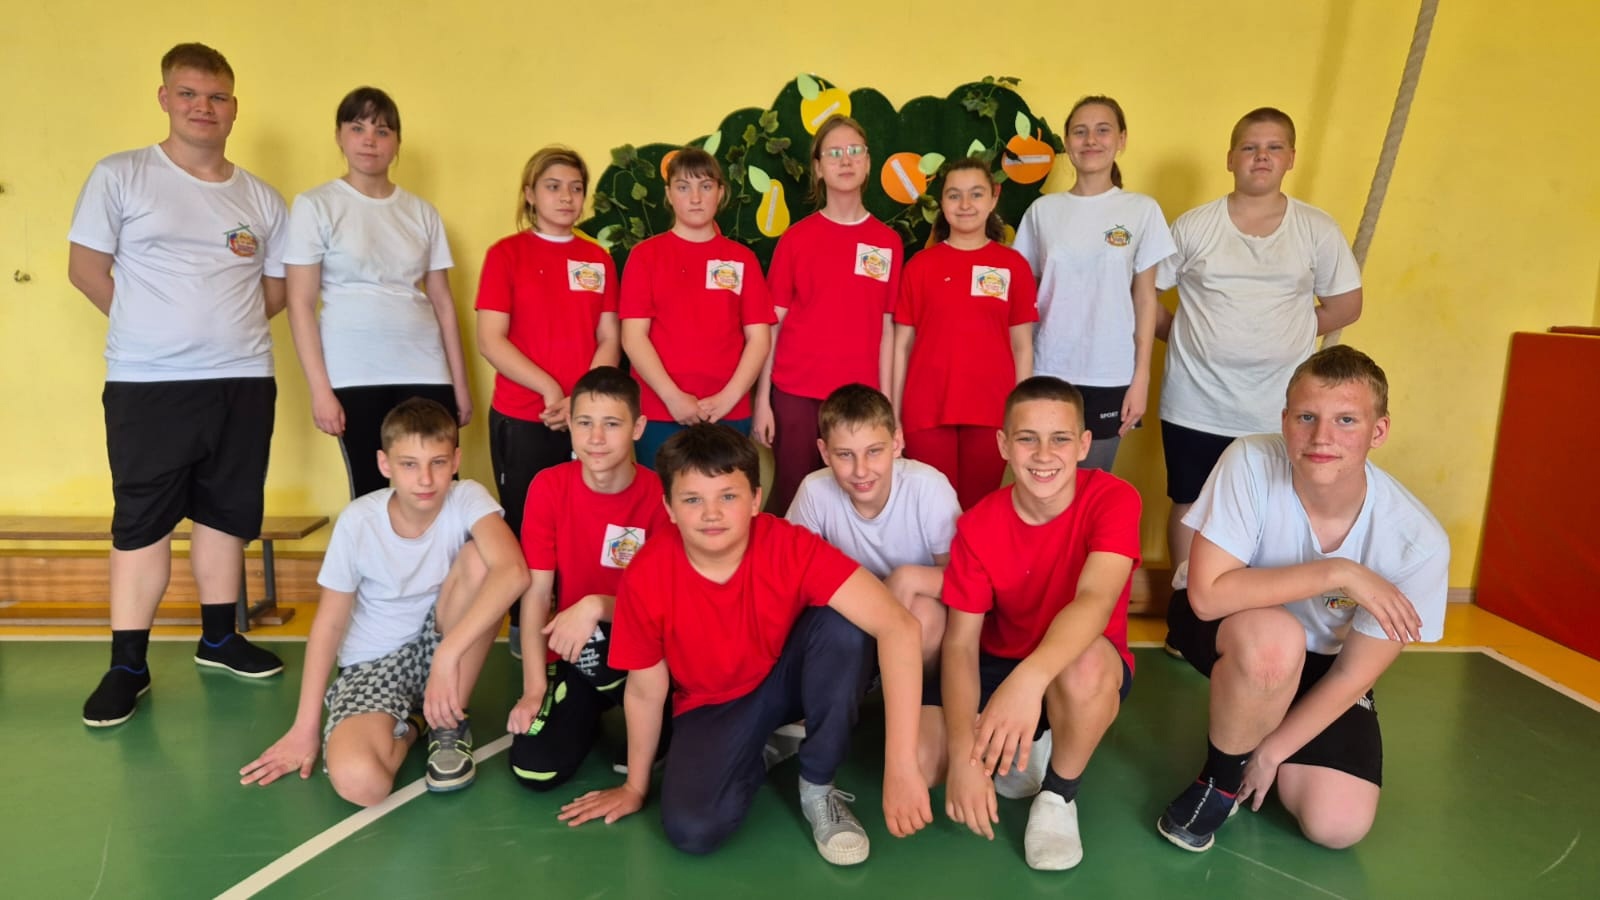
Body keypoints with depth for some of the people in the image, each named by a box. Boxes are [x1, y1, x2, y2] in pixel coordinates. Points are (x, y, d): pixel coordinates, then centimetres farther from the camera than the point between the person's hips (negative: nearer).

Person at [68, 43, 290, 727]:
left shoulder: (261, 199, 9)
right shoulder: (120, 177, 0)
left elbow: (276, 288, 14)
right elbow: (85, 267, 0)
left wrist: (223, 330, 2)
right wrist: (154, 329, 2)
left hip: (243, 381, 3)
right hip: (147, 385, -3)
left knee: (226, 513, 11)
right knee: (142, 520, 2)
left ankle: (218, 638, 26)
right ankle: (127, 665, 10)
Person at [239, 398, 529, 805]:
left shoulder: (468, 499, -18)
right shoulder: (358, 522, -17)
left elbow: (512, 571, -37)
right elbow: (329, 624, -8)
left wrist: (447, 654, -42)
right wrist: (305, 728, -6)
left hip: (437, 648, 1)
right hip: (373, 665, -1)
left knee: (478, 558, -29)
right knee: (358, 781, -32)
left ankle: (450, 724, -12)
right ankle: (406, 728, 7)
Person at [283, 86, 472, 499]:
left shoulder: (422, 212, 11)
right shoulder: (315, 206, 2)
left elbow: (442, 302, 11)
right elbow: (301, 305, -2)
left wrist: (460, 383, 7)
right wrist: (320, 389, -8)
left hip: (426, 371, 3)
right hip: (355, 375, -2)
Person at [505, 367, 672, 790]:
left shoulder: (660, 495, -14)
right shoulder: (548, 486, -8)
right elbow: (537, 590, -7)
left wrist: (596, 606, -30)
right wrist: (535, 686, -14)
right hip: (573, 654, 2)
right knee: (535, 769, -18)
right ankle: (589, 713, 13)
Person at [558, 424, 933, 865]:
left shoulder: (791, 546, -29)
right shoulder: (644, 578, -24)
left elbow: (898, 626, -39)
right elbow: (646, 691, -8)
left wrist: (901, 766, -46)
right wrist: (635, 787, 6)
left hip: (788, 678, 0)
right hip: (712, 706, 1)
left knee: (841, 624, -32)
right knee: (690, 828, -25)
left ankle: (817, 788, -11)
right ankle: (760, 754, 10)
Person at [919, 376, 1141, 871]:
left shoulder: (1113, 499, -19)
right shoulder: (978, 525, -12)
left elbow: (1095, 601, -36)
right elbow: (961, 642, -15)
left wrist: (1030, 679, -55)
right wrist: (964, 751, -30)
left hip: (1086, 669, -2)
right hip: (1000, 665, 3)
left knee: (1084, 665, -40)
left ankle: (1060, 793, -9)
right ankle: (1024, 750, 10)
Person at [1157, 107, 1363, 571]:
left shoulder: (1318, 230, 2)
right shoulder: (1194, 226, 0)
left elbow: (1346, 303, 8)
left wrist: (1287, 336, 2)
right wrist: (1180, 334, -3)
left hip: (1278, 411, 0)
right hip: (1196, 404, 0)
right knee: (1189, 504, 11)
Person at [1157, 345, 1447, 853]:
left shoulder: (1417, 543, -24)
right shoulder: (1251, 464, -30)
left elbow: (1353, 675, -16)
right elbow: (1207, 593, -33)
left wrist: (1270, 752, -12)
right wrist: (1335, 572, -36)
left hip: (1319, 661, 2)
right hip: (1219, 625, -2)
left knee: (1338, 825, -13)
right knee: (1274, 639, -37)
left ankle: (1253, 742, 19)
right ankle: (1221, 777, -9)